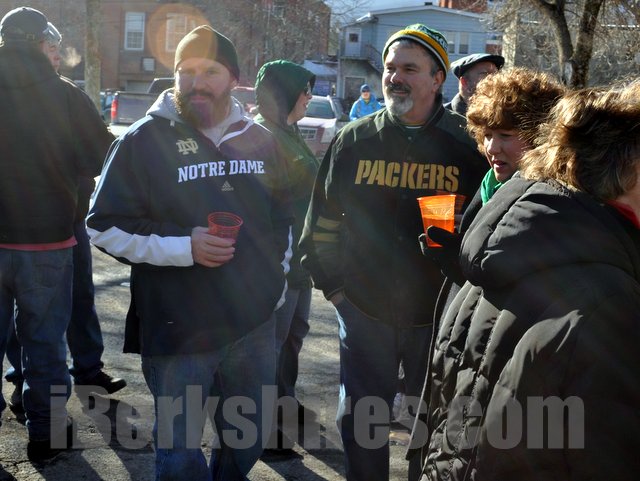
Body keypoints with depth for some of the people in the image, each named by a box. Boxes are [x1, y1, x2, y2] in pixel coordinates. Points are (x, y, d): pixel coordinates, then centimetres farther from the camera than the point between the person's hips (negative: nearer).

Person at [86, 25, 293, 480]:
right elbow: (105, 227, -9)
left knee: (249, 442, 19)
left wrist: (277, 276, 14)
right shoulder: (144, 140, -8)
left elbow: (283, 217, 20)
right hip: (177, 334, -4)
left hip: (256, 325, 4)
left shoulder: (260, 140, 6)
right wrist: (184, 248, -20)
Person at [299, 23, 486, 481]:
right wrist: (333, 285, 4)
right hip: (364, 311, 1)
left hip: (440, 316, -1)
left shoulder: (467, 144, -5)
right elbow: (323, 220, 7)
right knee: (360, 422, 12)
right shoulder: (354, 140, 0)